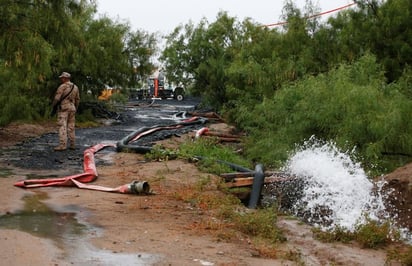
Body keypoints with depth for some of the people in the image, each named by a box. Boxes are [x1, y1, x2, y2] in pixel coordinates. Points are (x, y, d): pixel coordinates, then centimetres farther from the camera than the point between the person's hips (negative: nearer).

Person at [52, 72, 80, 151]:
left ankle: (62, 145, -15)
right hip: (71, 108, 6)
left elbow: (57, 98, -15)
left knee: (62, 127, -9)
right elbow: (77, 99, 15)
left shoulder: (62, 86, -12)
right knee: (71, 127, 11)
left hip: (63, 108, -6)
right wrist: (75, 109, 25)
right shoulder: (75, 87, 9)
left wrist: (54, 105, 3)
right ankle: (72, 145, 10)